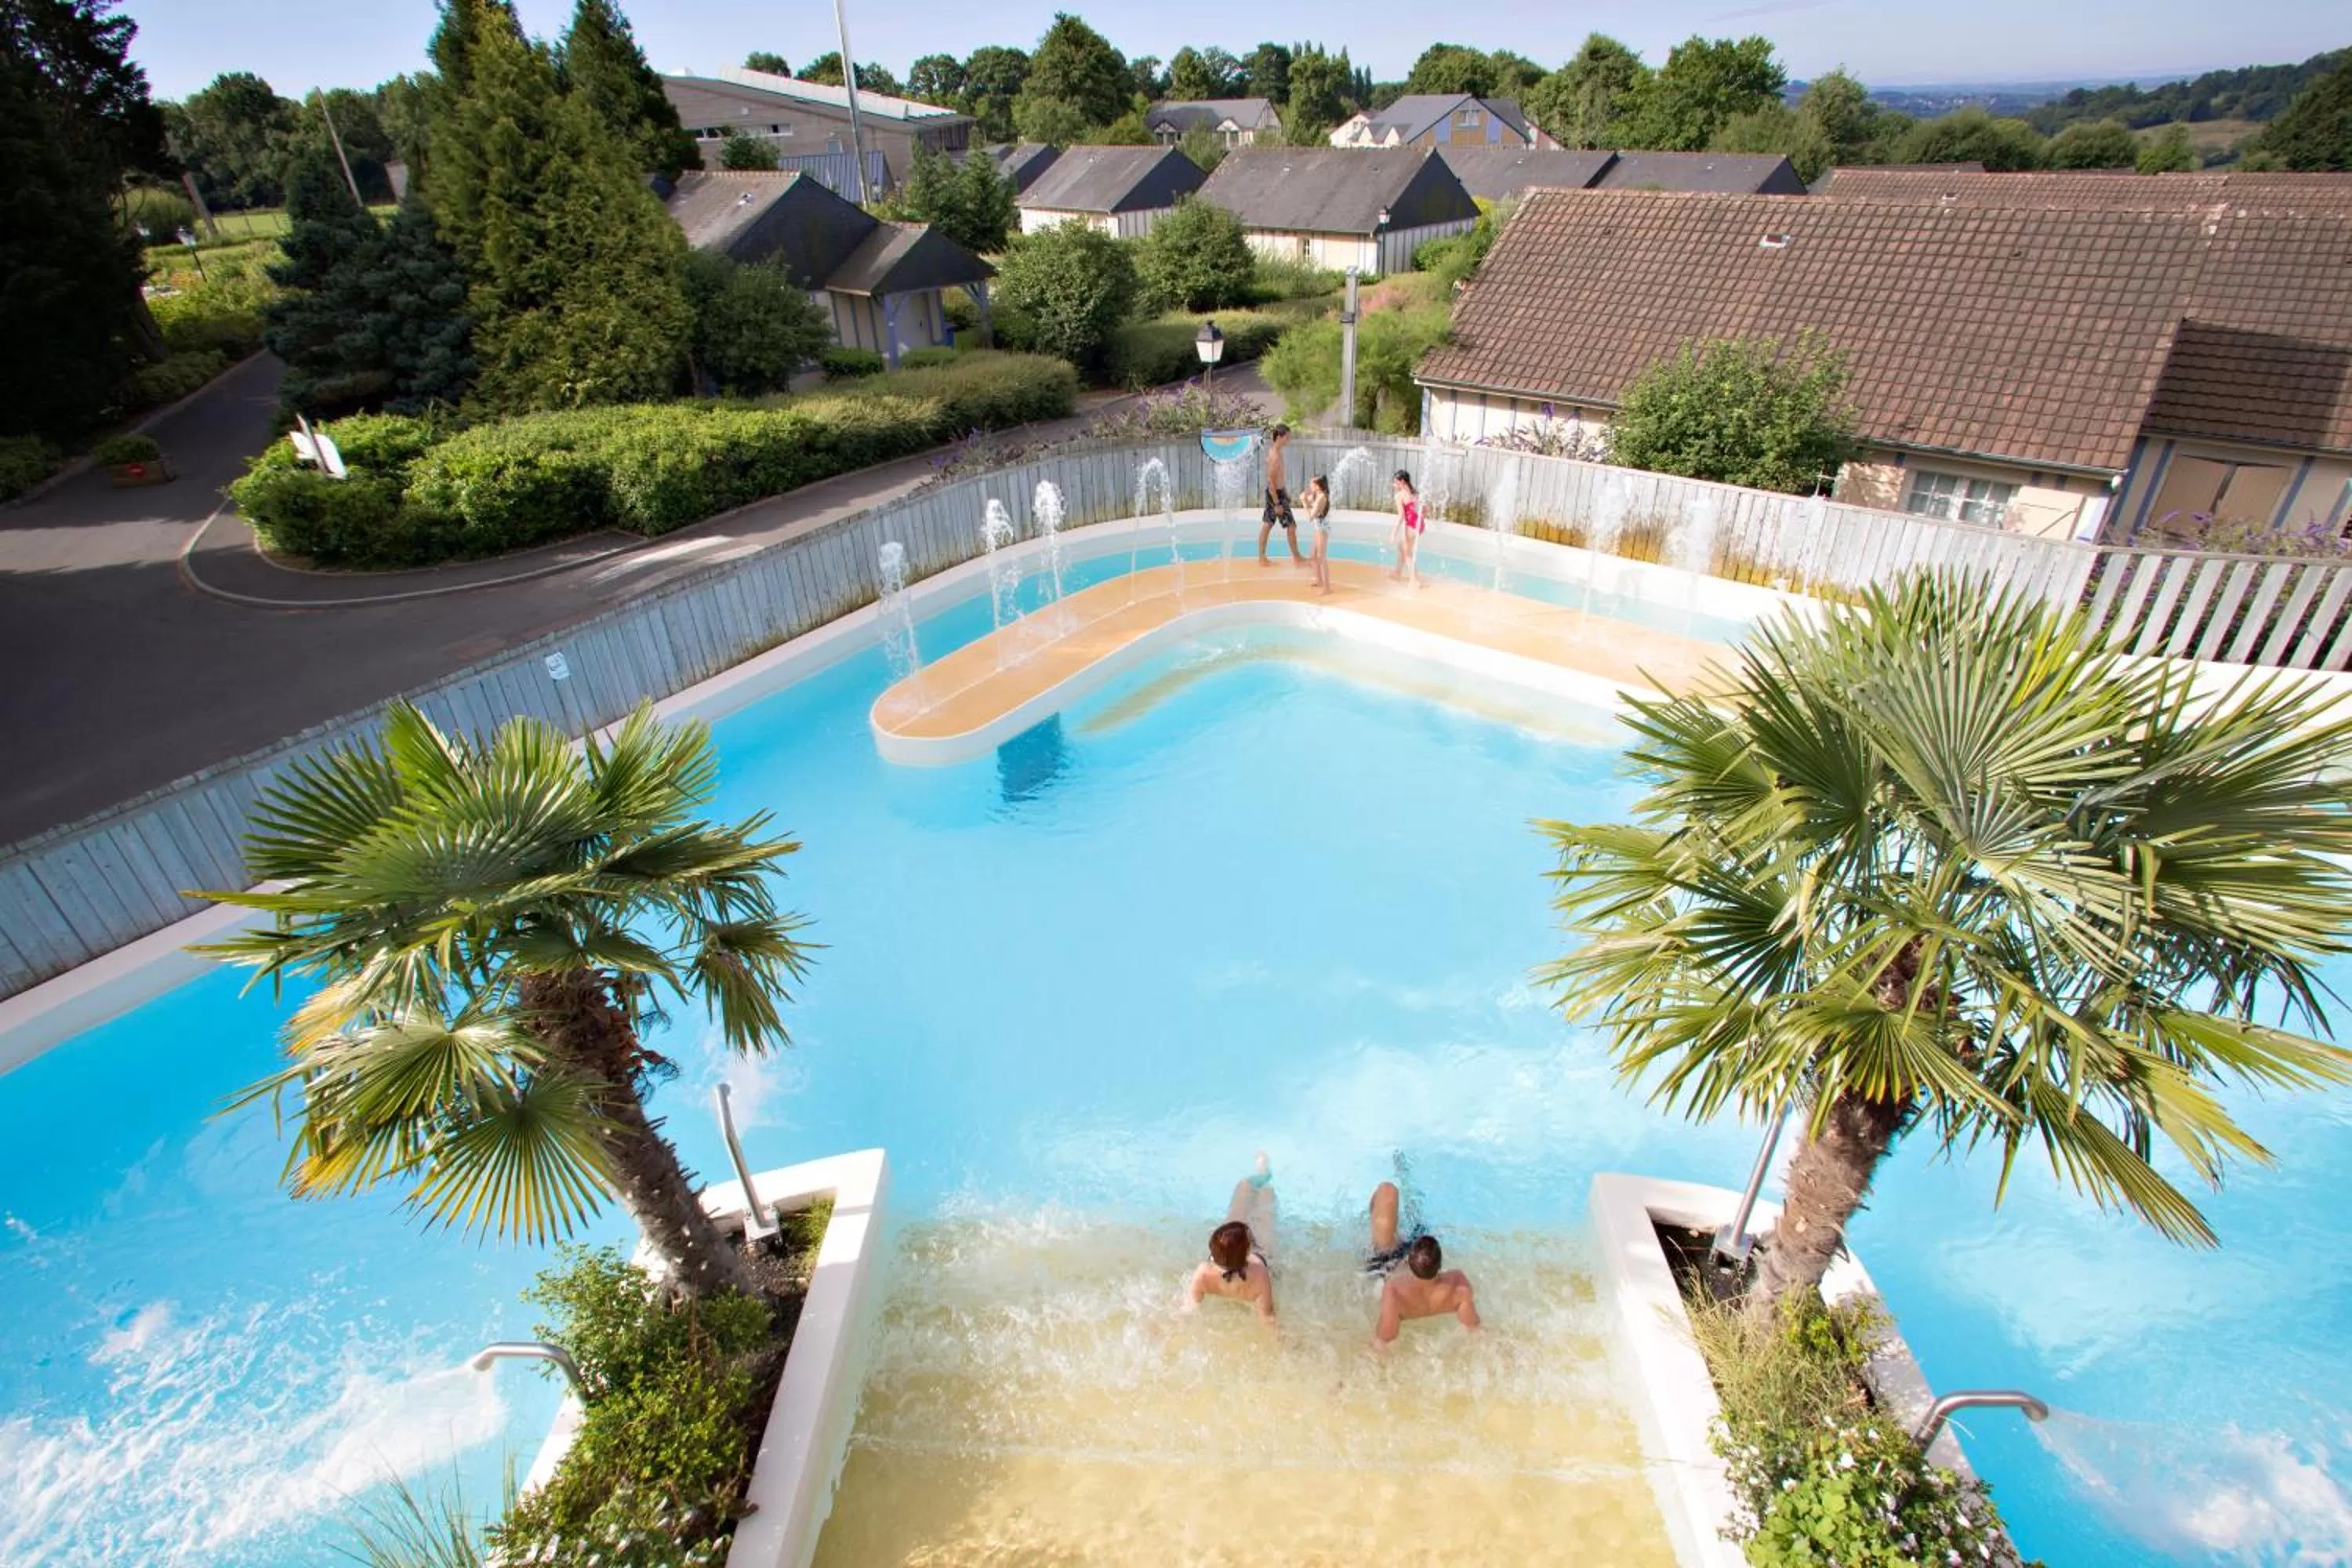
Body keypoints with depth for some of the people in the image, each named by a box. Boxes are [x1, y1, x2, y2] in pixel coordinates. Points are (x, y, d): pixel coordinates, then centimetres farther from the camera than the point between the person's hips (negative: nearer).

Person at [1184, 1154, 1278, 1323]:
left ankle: (1262, 1174, 63)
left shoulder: (1204, 1274, -48)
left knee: (1245, 1185, 22)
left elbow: (1189, 1310, -31)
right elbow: (1267, 1319, -37)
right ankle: (1263, 1176, 66)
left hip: (1225, 1260, 2)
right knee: (1266, 1191, 24)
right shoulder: (1259, 1275, -50)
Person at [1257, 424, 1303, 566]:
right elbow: (1271, 482, -25)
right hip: (1276, 494, -10)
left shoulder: (1275, 451, 5)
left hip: (1275, 492, 10)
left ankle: (1262, 558, 18)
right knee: (1291, 525, 0)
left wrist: (1285, 493, 23)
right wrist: (1277, 504, -23)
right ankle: (1296, 557, 12)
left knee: (1267, 524, 12)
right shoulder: (1275, 456, -24)